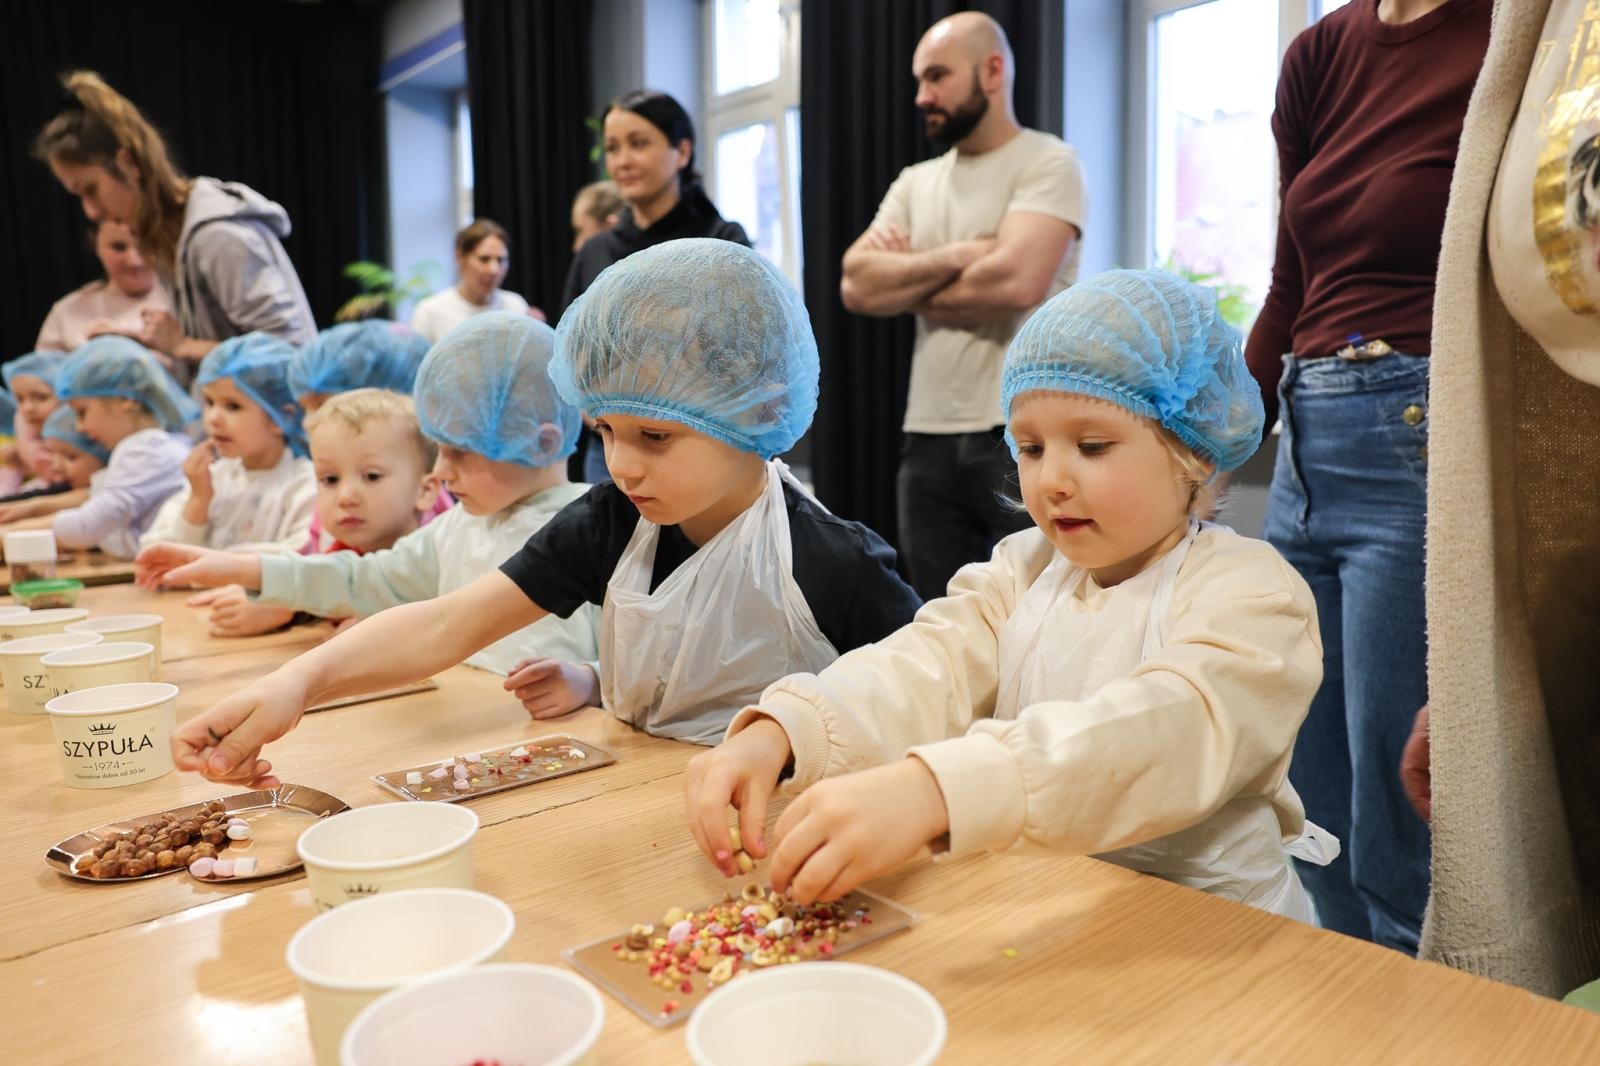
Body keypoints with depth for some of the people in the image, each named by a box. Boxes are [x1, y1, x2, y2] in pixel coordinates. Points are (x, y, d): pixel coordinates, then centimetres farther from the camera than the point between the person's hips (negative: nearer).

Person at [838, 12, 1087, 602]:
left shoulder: (1047, 163, -3)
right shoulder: (915, 182, 15)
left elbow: (1016, 282, -19)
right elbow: (856, 285, 1)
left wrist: (906, 283, -3)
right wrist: (956, 256, -10)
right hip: (928, 439, 6)